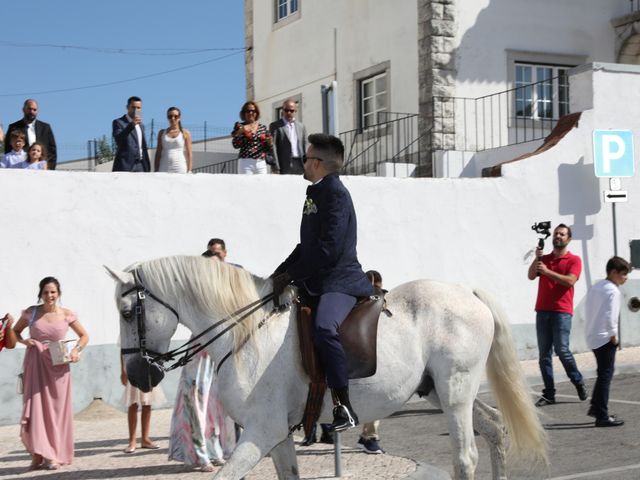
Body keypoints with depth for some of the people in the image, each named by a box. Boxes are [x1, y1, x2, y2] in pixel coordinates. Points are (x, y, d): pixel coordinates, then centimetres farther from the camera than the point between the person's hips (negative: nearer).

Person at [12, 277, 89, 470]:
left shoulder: (66, 315, 0)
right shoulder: (31, 312, 1)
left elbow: (84, 336, 11)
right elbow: (16, 331, 15)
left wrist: (76, 350, -8)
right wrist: (24, 341, -5)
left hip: (57, 366, 0)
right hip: (35, 364, 0)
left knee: (56, 410, 3)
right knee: (34, 407, -5)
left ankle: (53, 456, 13)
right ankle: (37, 455, 4)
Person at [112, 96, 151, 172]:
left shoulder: (141, 125, 22)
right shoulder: (118, 122, -1)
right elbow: (118, 139, -21)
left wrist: (147, 167, 19)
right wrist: (131, 125, -33)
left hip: (140, 167, 7)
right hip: (125, 166, -7)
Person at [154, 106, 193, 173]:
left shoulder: (185, 133, 5)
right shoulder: (162, 133, 13)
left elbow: (189, 154, 2)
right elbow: (158, 153, 14)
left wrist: (189, 171, -5)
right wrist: (156, 171, 7)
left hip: (180, 169, -2)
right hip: (164, 169, 2)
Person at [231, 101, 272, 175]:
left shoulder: (263, 128, 14)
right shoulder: (240, 126, 5)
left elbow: (268, 149, 15)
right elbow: (235, 145, -5)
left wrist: (269, 142, -5)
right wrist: (241, 132, -17)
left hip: (261, 163, 3)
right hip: (245, 162, -3)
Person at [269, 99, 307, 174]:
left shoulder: (301, 126, 16)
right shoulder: (275, 126, 3)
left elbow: (305, 146, 15)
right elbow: (273, 148, -4)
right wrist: (276, 168, -12)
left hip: (300, 165, 4)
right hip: (285, 165, -4)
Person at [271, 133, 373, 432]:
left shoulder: (335, 194, -11)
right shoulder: (315, 193, 19)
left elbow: (328, 250, -21)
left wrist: (289, 275, -17)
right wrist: (279, 274, 11)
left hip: (340, 282, -11)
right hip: (315, 283, 11)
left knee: (323, 328, -35)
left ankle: (344, 407, -32)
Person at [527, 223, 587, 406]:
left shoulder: (574, 260, 3)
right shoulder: (544, 259, 17)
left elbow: (570, 281, -12)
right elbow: (531, 276, 4)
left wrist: (547, 271, -15)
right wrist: (537, 258, -9)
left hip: (562, 311, -4)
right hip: (542, 311, 4)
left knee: (562, 350, -12)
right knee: (544, 354, 1)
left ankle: (578, 382, 11)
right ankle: (549, 394, 4)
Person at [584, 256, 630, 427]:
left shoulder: (595, 287, 13)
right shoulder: (613, 290, -14)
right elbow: (609, 316, -22)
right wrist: (614, 335, -11)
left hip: (592, 337, 9)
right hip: (605, 338, -9)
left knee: (604, 373, 20)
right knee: (606, 375, -6)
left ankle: (595, 407, 24)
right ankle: (602, 416, -5)